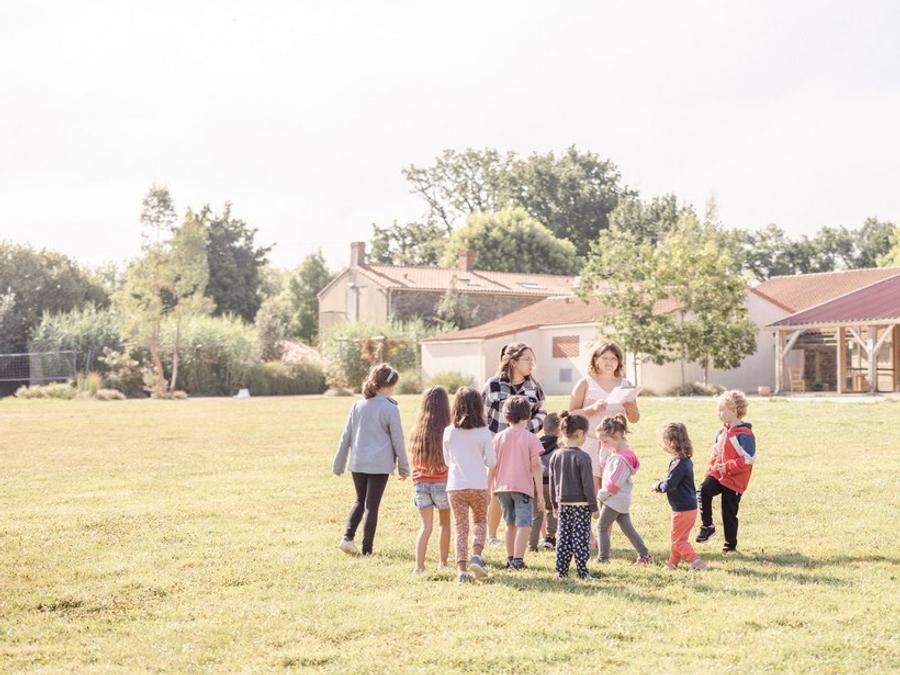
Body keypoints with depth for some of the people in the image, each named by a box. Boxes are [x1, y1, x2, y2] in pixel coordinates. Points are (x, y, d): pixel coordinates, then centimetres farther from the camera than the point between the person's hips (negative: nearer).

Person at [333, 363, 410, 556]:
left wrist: (339, 465, 14)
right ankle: (367, 548, 7)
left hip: (357, 463, 4)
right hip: (380, 465, -4)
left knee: (360, 501, 21)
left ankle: (348, 537, 3)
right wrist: (403, 468, 6)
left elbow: (346, 437, 7)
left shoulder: (357, 406, 4)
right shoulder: (390, 409, -9)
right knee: (372, 506, 5)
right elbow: (398, 441, -5)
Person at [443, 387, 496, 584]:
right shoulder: (484, 433, -7)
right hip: (478, 486, -1)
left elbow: (447, 460, 10)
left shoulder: (449, 432, -1)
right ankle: (476, 556, -2)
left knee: (461, 527, 8)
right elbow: (491, 462, -3)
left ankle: (462, 569, 0)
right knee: (480, 521, 19)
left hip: (455, 486, 1)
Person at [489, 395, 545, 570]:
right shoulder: (530, 438, -5)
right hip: (523, 487, -5)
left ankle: (510, 559, 22)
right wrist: (540, 493, -6)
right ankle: (518, 560, -18)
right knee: (524, 525, -6)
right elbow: (535, 466, -8)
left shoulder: (499, 437, 6)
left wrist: (488, 489, 13)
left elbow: (492, 466, 5)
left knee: (511, 524, 18)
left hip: (502, 487, 5)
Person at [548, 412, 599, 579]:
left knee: (563, 538, 10)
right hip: (581, 505, -5)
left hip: (563, 504, 5)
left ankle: (561, 571, 11)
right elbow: (588, 485, -13)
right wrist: (594, 507, -6)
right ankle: (582, 572, 2)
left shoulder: (556, 455, 4)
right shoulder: (582, 457, -14)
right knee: (580, 539, -1)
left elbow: (552, 483, 10)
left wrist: (555, 505, 19)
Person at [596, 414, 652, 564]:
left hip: (615, 500, -10)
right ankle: (644, 555, 11)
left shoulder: (621, 458, -24)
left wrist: (602, 494, -10)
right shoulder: (625, 453, 9)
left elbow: (614, 483, -24)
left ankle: (603, 557, 6)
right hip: (622, 500, 10)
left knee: (602, 527, 1)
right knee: (627, 528, 13)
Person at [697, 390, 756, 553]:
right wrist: (711, 468, 5)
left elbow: (748, 459, -19)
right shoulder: (722, 432, 10)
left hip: (734, 480, -6)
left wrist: (727, 467, -22)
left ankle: (730, 545, 18)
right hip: (717, 474, 6)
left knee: (729, 514, 1)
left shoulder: (744, 435, -15)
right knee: (704, 490, -23)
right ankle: (707, 526, -10)